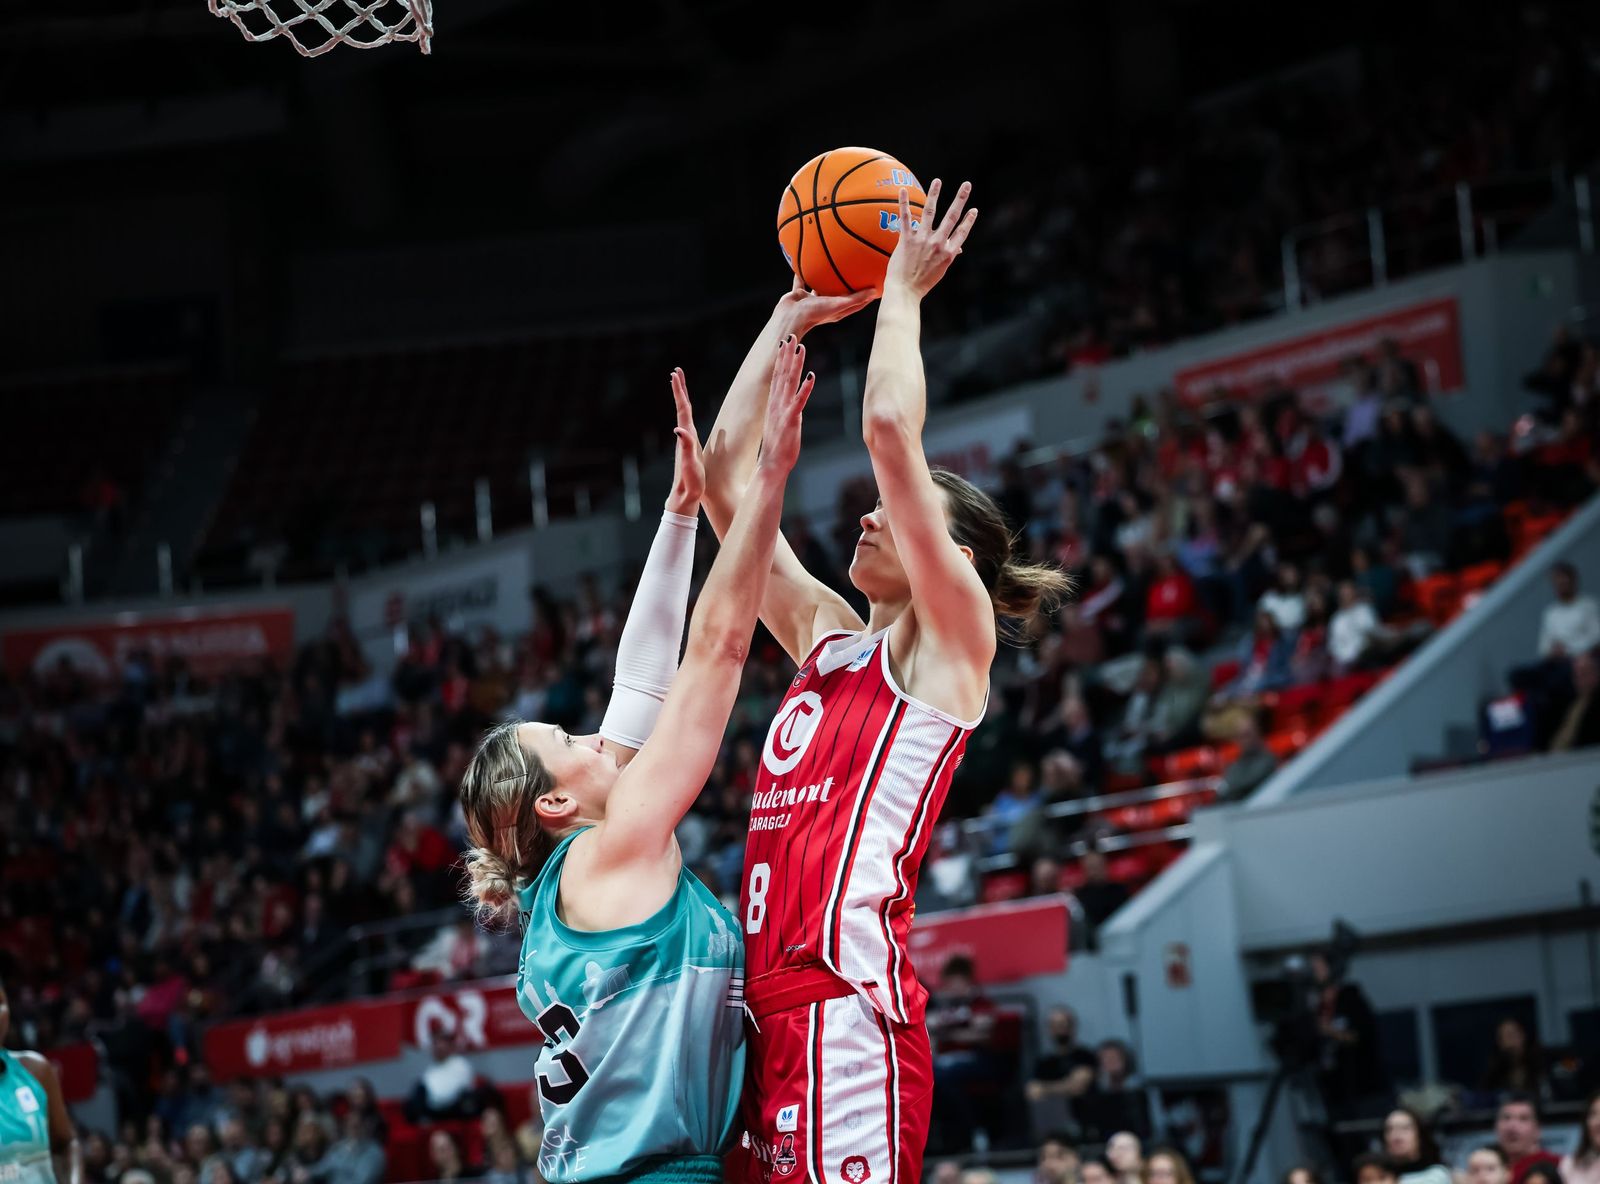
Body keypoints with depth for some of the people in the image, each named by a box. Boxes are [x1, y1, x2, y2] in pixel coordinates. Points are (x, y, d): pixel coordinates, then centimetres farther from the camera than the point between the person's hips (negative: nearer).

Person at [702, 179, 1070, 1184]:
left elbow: (890, 428, -8)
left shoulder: (950, 644, 3)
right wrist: (793, 319, 26)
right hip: (775, 1011, 8)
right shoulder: (828, 640, 22)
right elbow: (728, 477, 25)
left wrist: (901, 293, 4)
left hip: (850, 1013, -8)